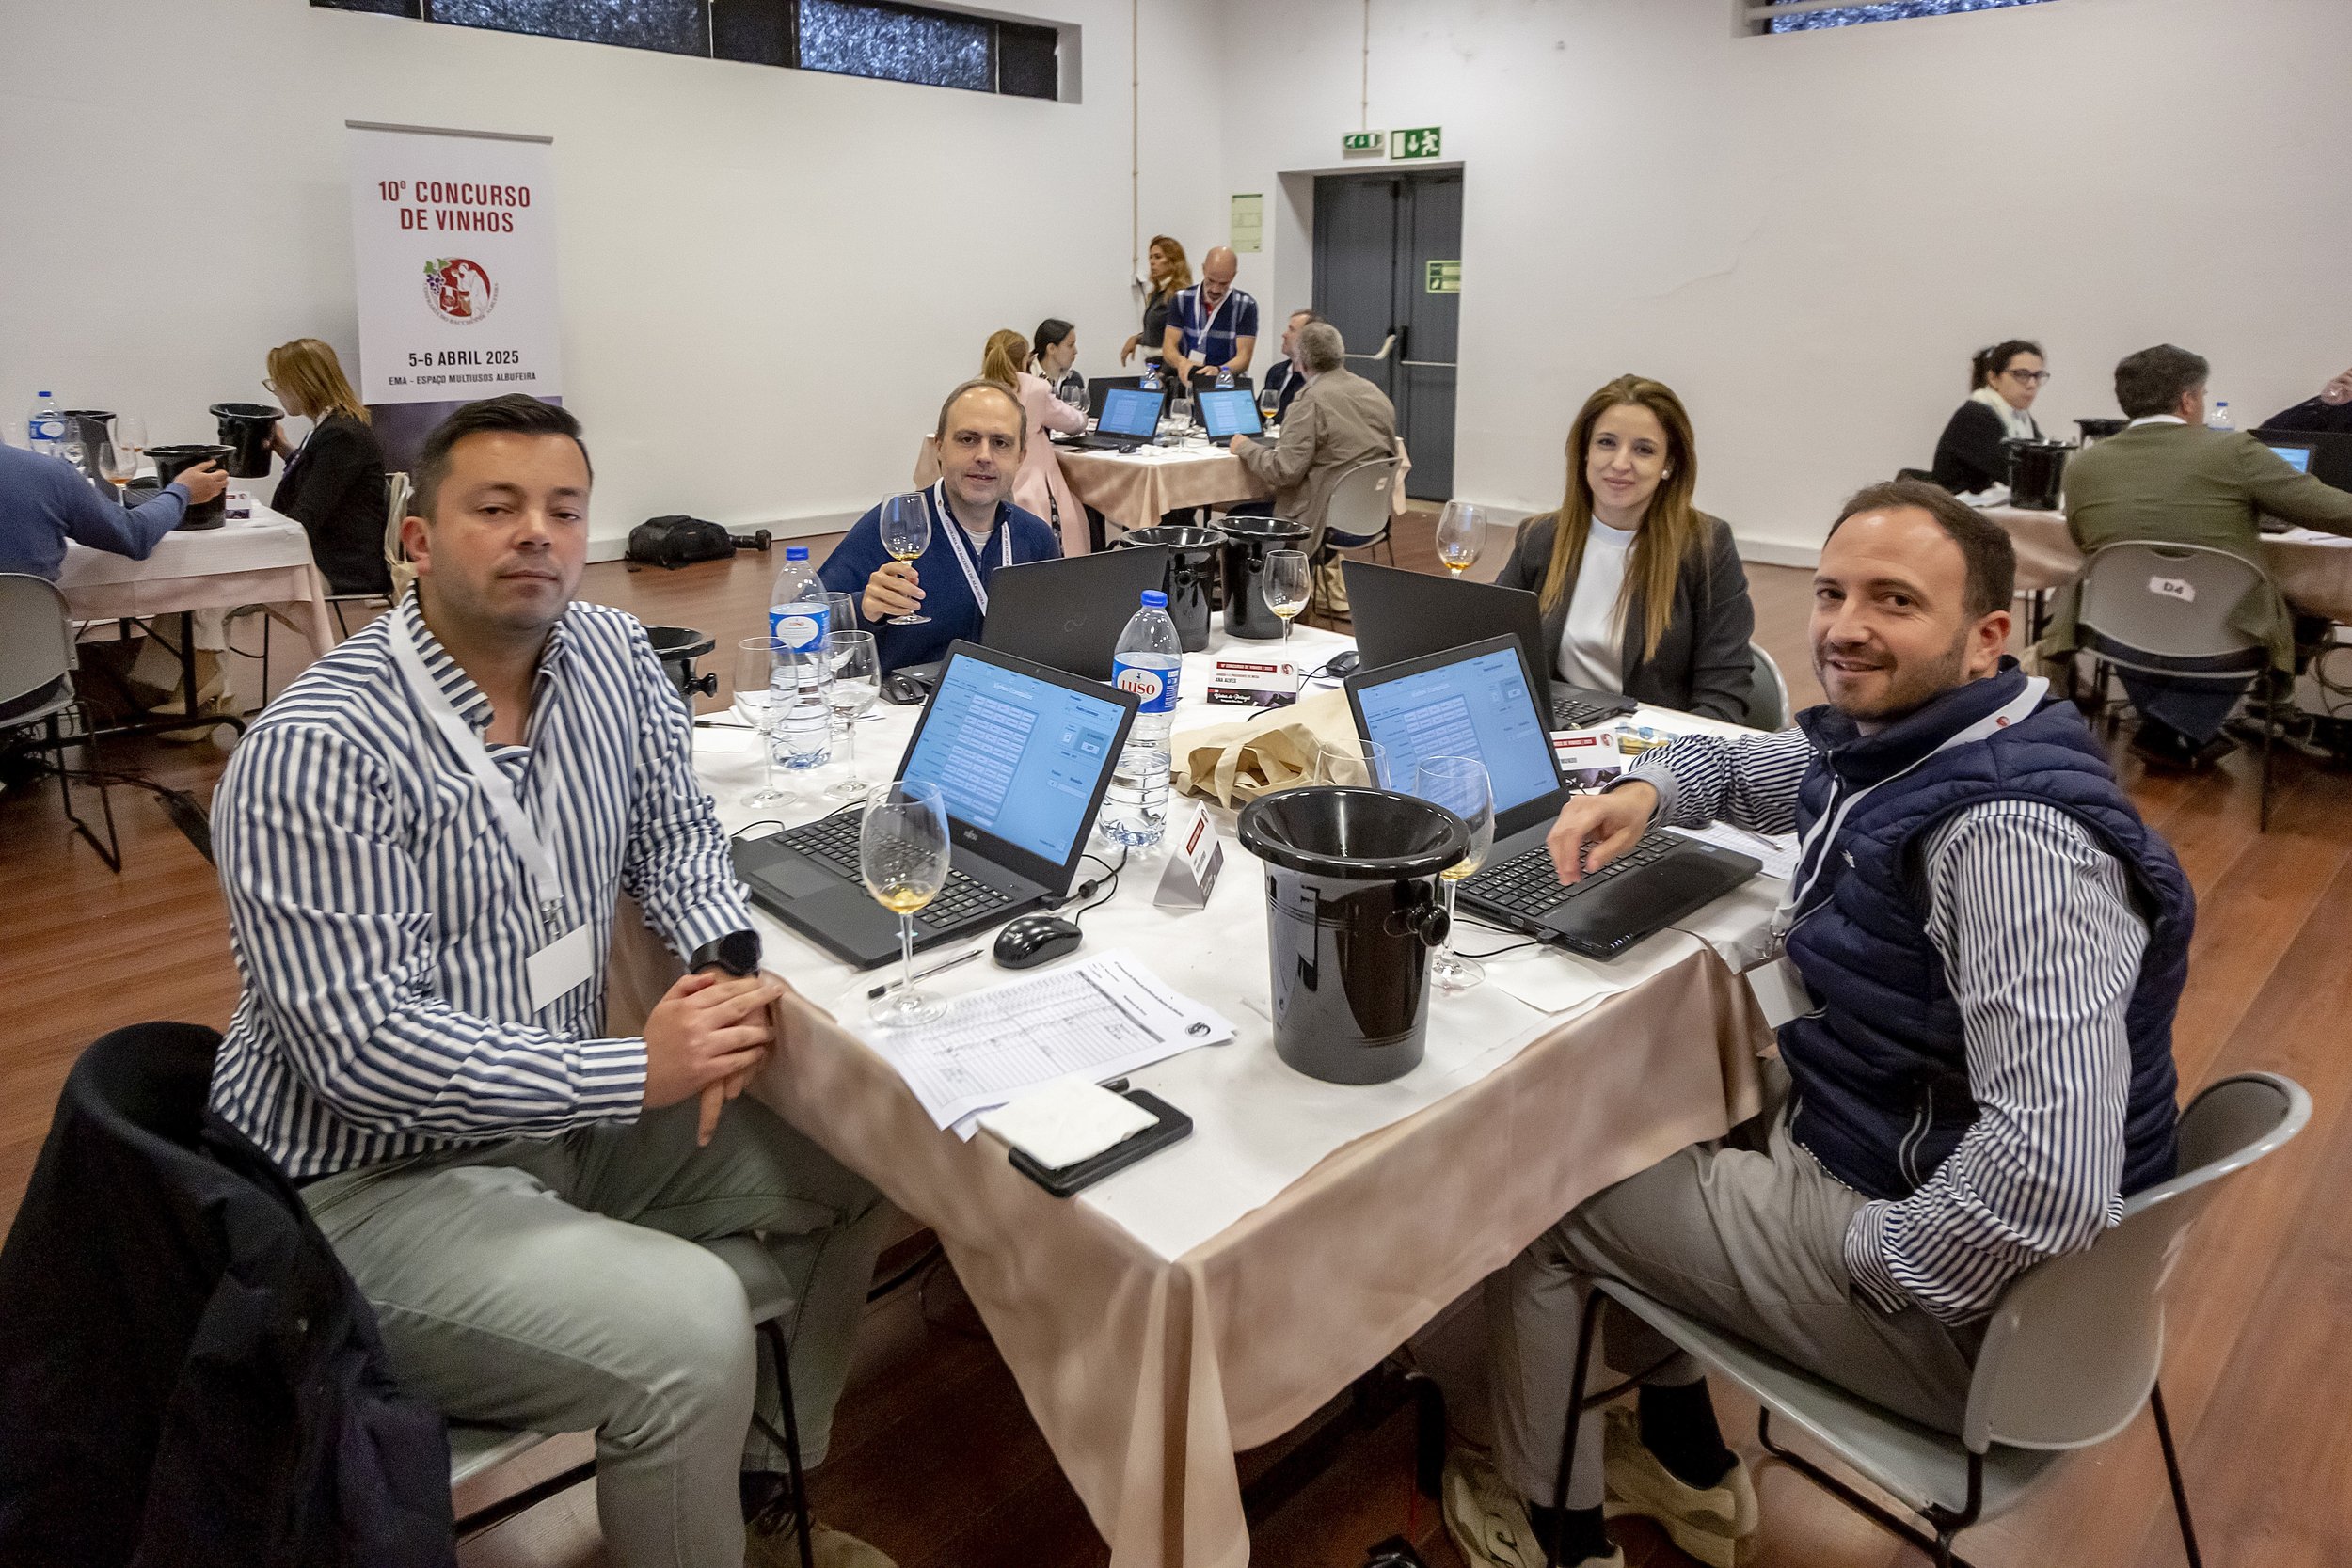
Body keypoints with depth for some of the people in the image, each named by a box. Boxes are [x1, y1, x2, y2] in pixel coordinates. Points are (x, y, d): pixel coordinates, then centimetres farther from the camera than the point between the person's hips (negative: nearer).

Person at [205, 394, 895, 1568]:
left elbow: (675, 835, 6)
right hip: (374, 1176, -7)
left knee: (846, 1167, 5)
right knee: (689, 1332, -26)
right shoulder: (315, 752, -22)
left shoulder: (613, 656, -2)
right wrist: (639, 1070, -28)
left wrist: (727, 964, -15)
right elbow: (359, 1041, -26)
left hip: (562, 1114, 8)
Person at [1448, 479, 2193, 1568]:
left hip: (1952, 1293, -9)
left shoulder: (2012, 834, -32)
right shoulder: (1889, 743, -2)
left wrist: (1870, 1263, -24)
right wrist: (1643, 791, -3)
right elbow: (1733, 764, 18)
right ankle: (1687, 1472, 37)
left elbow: (2052, 1172, -40)